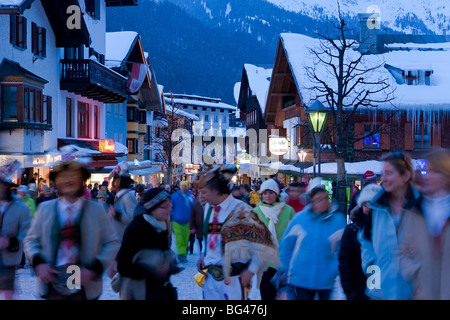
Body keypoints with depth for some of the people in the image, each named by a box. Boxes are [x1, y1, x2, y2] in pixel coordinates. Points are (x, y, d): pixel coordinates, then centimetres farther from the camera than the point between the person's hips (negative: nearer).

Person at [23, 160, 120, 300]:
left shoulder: (97, 209, 0)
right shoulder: (44, 208, 4)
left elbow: (112, 243, 1)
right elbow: (30, 240, 11)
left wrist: (94, 269, -13)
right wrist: (38, 263, -9)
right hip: (53, 286, 1)